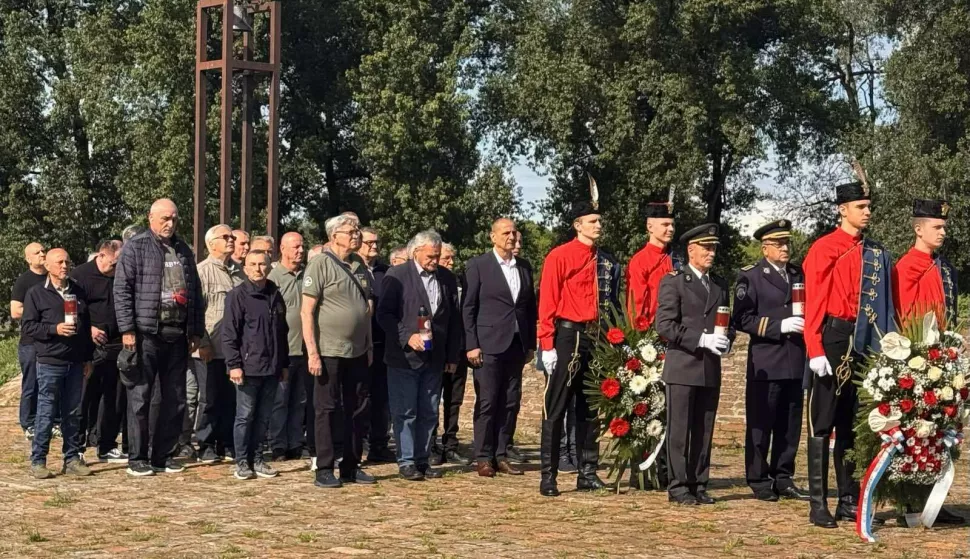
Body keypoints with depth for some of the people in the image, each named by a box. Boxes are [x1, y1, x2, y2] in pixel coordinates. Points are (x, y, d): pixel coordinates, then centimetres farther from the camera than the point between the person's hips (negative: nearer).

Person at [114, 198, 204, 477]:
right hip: (146, 335, -6)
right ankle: (137, 458, 5)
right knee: (140, 398, -2)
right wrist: (127, 329, -13)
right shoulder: (136, 247, -2)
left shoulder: (183, 251, 16)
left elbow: (195, 293, 18)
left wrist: (196, 331, 13)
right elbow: (122, 290, -7)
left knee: (175, 400, 8)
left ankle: (163, 455, 17)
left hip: (177, 336, 6)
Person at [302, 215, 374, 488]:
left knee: (358, 409, 10)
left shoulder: (359, 265, 10)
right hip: (329, 352, -6)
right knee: (327, 410, 0)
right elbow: (307, 311, -12)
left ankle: (351, 466, 19)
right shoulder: (321, 265, -9)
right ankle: (325, 470, 7)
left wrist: (369, 345, 15)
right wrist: (312, 353, -16)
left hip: (357, 352, 6)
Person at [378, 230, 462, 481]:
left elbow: (454, 319, 12)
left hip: (434, 358, 4)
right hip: (403, 356, -4)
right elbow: (384, 314, -8)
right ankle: (406, 462, 5)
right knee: (405, 412, -1)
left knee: (428, 413, 8)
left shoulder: (447, 278, 8)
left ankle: (423, 460, 15)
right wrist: (407, 337, -18)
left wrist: (453, 356, 9)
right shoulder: (397, 276, -5)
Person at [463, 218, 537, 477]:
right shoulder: (478, 265, -1)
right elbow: (468, 307, -4)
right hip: (488, 345, -5)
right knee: (487, 402, -3)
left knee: (511, 403, 5)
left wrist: (531, 345, 10)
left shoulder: (523, 269, 14)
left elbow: (530, 308, 16)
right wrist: (471, 345, -10)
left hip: (516, 346, 5)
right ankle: (484, 458, 3)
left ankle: (501, 455, 11)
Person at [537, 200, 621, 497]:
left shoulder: (607, 262, 12)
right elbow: (547, 303, -9)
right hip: (568, 337, -6)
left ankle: (588, 473, 18)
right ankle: (548, 476, 1)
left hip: (598, 339, 6)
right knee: (556, 408, -3)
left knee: (591, 410, 11)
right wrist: (547, 346, -14)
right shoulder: (560, 256, -6)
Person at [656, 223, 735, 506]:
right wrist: (702, 340, -16)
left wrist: (726, 341, 0)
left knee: (704, 431, 6)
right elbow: (665, 325, -9)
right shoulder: (673, 281, -1)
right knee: (679, 430, -3)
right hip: (682, 368, -5)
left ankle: (698, 485, 13)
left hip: (711, 369, 5)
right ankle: (678, 487, 2)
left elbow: (728, 322, 23)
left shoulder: (720, 285, 18)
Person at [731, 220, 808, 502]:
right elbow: (743, 319, -9)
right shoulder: (750, 277, -2)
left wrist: (806, 325, 5)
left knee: (790, 424, 8)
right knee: (761, 424, -1)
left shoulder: (799, 274, 16)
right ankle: (759, 482, 8)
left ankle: (783, 479, 17)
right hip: (765, 363, -5)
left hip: (795, 362, 5)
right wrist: (779, 326, -17)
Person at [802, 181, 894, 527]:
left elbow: (884, 304, 15)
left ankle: (849, 501, 18)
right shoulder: (824, 248, -6)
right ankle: (818, 506, 0)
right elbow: (813, 304, -10)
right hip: (833, 340, -6)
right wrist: (816, 351, -16)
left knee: (852, 424, 11)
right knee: (823, 424, -2)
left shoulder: (876, 253, 12)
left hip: (864, 343, 6)